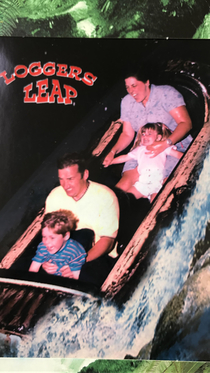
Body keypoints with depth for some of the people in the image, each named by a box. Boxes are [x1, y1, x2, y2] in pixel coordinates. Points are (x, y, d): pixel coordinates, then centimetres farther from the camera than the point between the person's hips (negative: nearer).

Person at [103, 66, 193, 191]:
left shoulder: (167, 93, -8)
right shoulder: (127, 102, 8)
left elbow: (186, 123, -16)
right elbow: (127, 134, 12)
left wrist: (166, 143, -31)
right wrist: (113, 151, -6)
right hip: (144, 150, 4)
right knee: (126, 181, -19)